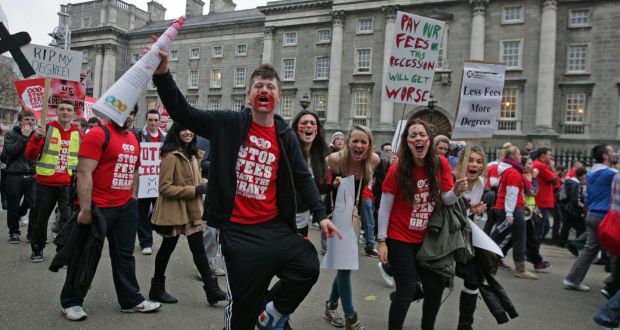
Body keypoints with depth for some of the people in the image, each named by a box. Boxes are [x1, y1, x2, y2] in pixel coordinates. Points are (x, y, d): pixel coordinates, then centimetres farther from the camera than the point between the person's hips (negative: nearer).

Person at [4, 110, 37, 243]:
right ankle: (14, 233, 25)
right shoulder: (11, 134, 4)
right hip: (14, 176, -1)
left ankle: (33, 233, 7)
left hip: (32, 176, 1)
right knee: (13, 208, 8)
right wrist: (24, 137, -13)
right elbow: (10, 151, -12)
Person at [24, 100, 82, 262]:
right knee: (40, 218, 13)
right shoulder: (46, 129, -3)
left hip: (69, 185, 1)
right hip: (45, 183, 0)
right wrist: (36, 138, -23)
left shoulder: (78, 133, 3)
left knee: (68, 220, -2)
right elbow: (30, 156, -7)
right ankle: (37, 249, 32)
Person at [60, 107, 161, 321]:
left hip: (126, 207, 7)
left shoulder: (133, 139, 12)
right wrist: (85, 209, -22)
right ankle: (71, 302, 23)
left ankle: (131, 300, 24)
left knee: (124, 255, 14)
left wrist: (133, 198, 13)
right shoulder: (98, 134, -12)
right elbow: (84, 173, -18)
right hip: (99, 207, -7)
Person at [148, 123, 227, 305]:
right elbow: (165, 188, -20)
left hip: (191, 210, 7)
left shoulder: (192, 154, 12)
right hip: (173, 211, -7)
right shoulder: (171, 156, -16)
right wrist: (194, 190, -22)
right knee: (168, 247, 9)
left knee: (198, 248, 5)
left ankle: (212, 289, 6)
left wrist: (202, 184, 6)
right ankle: (157, 289, 28)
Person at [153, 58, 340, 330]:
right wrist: (162, 74, -15)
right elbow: (183, 114, -3)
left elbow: (302, 178, 7)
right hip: (238, 230, -3)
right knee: (245, 302, 4)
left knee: (308, 267, -7)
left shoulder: (286, 137, 5)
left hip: (274, 226, 3)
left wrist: (320, 214, -1)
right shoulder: (228, 123, -2)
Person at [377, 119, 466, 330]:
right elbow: (385, 207, -10)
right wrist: (381, 240, -12)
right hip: (400, 240, -4)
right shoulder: (397, 170, -15)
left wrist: (456, 192, -22)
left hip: (427, 240, 4)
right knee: (406, 292, -6)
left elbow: (446, 200, 1)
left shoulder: (441, 165, -6)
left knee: (436, 289, 11)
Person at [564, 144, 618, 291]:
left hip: (592, 216, 8)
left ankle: (572, 280, 8)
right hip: (605, 218, -8)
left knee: (589, 249, 10)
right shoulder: (611, 174, -15)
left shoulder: (590, 174, 11)